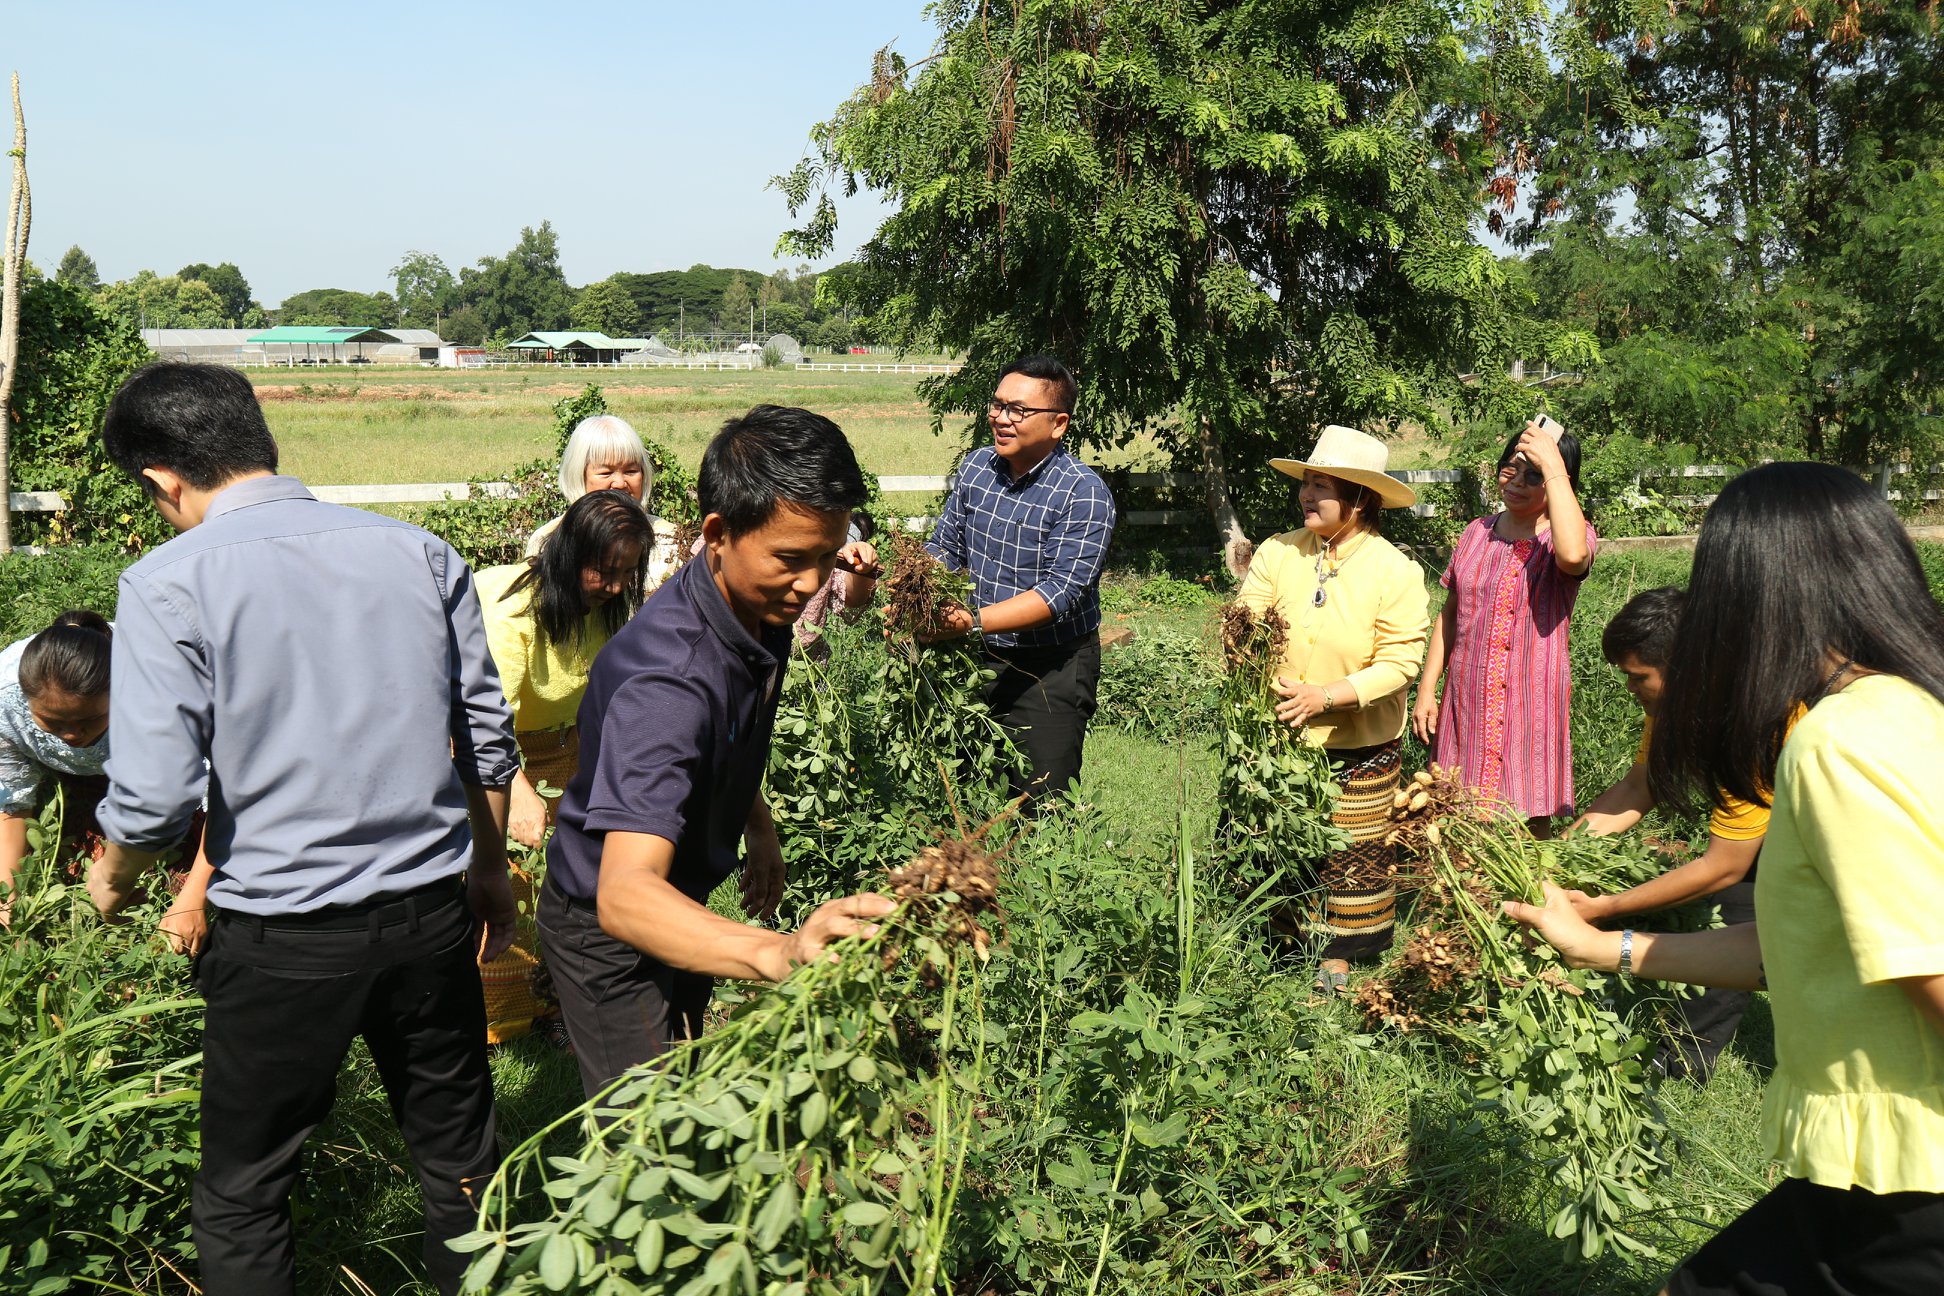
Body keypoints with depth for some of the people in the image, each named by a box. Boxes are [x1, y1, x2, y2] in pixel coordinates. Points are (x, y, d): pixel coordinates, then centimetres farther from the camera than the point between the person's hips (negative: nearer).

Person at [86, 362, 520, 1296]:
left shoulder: (169, 582, -10)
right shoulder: (420, 553, 2)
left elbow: (153, 796, -15)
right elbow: (488, 739, 6)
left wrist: (113, 878, 8)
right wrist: (489, 869, 21)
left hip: (284, 939, -3)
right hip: (431, 912, 4)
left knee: (239, 1202, 17)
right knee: (462, 1165, 19)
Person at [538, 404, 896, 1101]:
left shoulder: (758, 603, -12)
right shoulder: (666, 677, -40)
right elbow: (623, 893, -52)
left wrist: (760, 831, 19)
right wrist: (777, 953, -66)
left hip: (679, 901, 9)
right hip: (609, 929, -8)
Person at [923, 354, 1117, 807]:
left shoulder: (1085, 492, -17)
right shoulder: (976, 466, 3)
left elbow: (1061, 592, -24)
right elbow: (943, 547, 11)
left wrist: (973, 621, -33)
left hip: (1050, 672, -5)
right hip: (977, 658, 6)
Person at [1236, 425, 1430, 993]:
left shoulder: (1395, 571, -11)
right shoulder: (1277, 553, -5)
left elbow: (1399, 661, -14)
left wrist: (1325, 695, -26)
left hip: (1359, 746, -2)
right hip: (1279, 736, 2)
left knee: (1351, 853, 10)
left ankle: (1338, 955, 29)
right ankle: (1282, 940, 30)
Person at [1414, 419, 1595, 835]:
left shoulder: (1571, 534, -5)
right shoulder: (1477, 534, 9)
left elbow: (1573, 555, -33)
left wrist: (1553, 465, -26)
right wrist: (1426, 688, 9)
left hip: (1533, 703, -4)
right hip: (1467, 703, 4)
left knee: (1530, 828, 3)